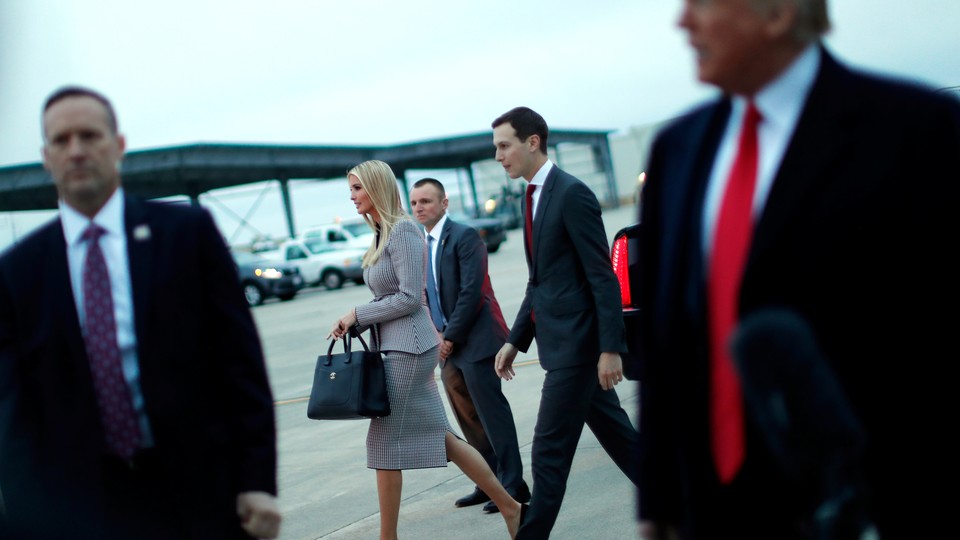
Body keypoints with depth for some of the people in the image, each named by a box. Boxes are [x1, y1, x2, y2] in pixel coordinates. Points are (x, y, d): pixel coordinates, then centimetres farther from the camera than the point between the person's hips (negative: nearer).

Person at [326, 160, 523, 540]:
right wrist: (354, 324, 5)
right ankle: (508, 505, 18)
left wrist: (357, 314, -12)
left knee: (386, 441, -3)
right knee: (438, 436, 12)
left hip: (408, 348, -9)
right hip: (396, 347, 9)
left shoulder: (403, 231, -14)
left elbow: (409, 298, -19)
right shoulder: (381, 234, 14)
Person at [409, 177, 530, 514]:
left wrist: (451, 336, -16)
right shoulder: (419, 245, 14)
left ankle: (513, 486, -1)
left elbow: (471, 291, -17)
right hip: (448, 343, 8)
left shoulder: (464, 236, -10)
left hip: (476, 339, -8)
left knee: (492, 413, -6)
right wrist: (437, 335, 2)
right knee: (468, 419, 11)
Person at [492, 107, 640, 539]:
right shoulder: (534, 197, 14)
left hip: (577, 342, -9)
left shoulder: (572, 194, -14)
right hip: (559, 342, 9)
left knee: (550, 448, -5)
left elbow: (603, 277, -17)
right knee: (617, 436, 14)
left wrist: (610, 348, -20)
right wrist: (515, 341, 18)